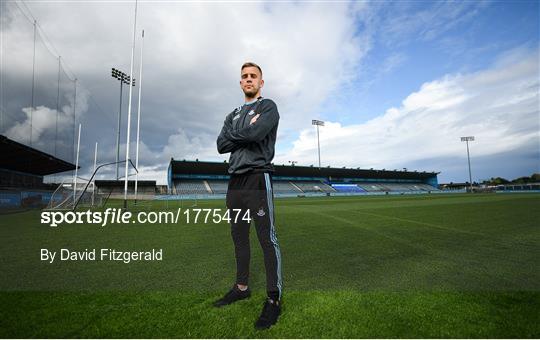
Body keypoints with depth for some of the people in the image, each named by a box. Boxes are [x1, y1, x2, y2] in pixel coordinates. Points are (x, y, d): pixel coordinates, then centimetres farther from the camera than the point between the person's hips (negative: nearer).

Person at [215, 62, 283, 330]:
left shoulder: (268, 107, 3)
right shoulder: (233, 115, 23)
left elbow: (255, 133, -17)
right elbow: (221, 145, 8)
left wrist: (233, 134, 1)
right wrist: (245, 133, -4)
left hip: (257, 178, -7)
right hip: (235, 179, 8)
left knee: (267, 238, -6)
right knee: (238, 236, 13)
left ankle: (274, 299, 3)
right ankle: (242, 287, 28)